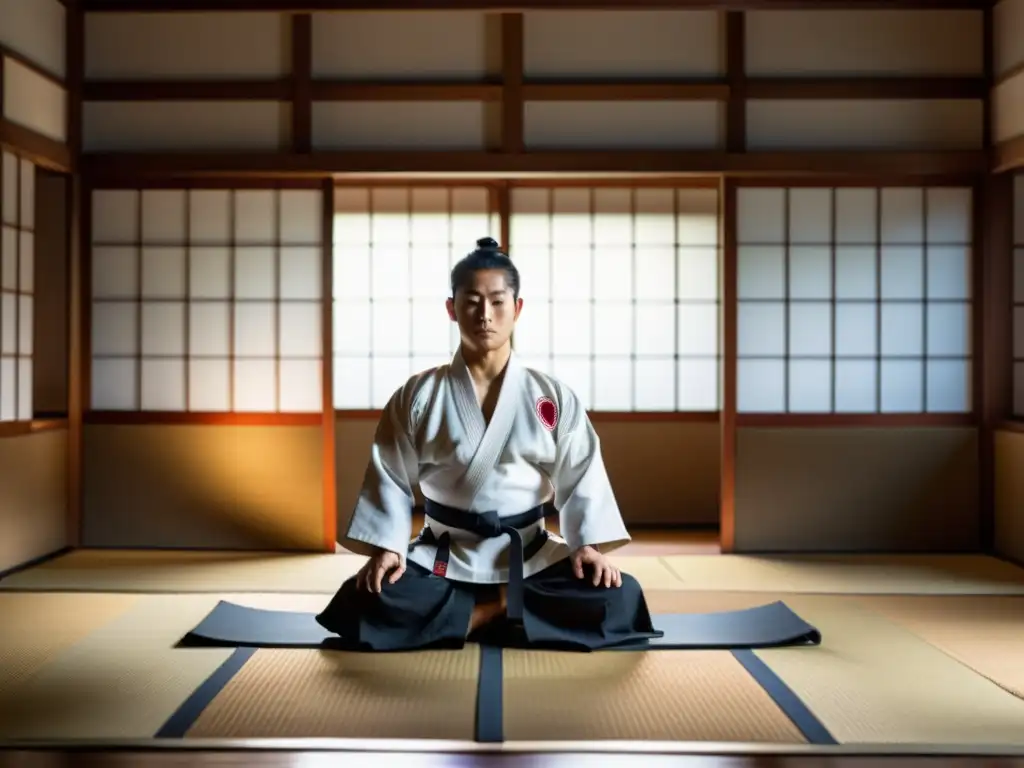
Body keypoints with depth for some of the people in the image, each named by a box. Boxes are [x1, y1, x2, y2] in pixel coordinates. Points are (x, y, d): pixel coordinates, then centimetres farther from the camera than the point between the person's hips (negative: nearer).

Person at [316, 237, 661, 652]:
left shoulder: (554, 398, -1)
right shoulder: (417, 397, -1)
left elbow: (581, 478, -2)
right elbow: (390, 479, 0)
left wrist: (587, 544, -14)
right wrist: (387, 547, -12)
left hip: (531, 557, 0)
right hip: (441, 559, 0)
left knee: (619, 601, -23)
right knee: (363, 605, -28)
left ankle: (487, 611, -11)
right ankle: (503, 611, -16)